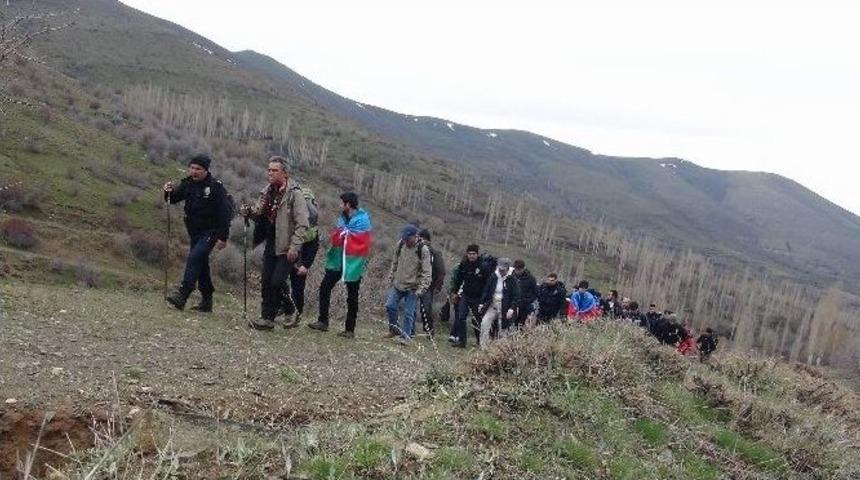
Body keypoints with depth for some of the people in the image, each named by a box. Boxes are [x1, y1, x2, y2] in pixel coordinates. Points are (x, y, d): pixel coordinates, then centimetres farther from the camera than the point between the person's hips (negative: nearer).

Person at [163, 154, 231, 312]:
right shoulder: (188, 183, 6)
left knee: (194, 258, -22)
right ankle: (206, 301, 23)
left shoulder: (216, 187, -13)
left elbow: (225, 212, -15)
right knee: (201, 264, 13)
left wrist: (223, 237, -18)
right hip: (194, 232, 7)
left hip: (210, 232, -7)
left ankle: (182, 295, -26)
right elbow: (173, 199, 8)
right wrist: (169, 192, -16)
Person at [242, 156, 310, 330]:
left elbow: (302, 223, -16)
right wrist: (250, 211, -5)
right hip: (271, 245, 7)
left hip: (286, 248, -7)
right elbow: (260, 214, 18)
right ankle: (267, 317, 16)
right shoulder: (267, 192, 10)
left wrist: (294, 247, -21)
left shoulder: (294, 193, -12)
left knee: (277, 282, -10)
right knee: (266, 283, 7)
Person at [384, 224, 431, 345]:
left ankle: (406, 336, 9)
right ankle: (394, 329, 23)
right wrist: (391, 278, 14)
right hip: (398, 284, 5)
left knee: (408, 313, -4)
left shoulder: (423, 250, -15)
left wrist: (422, 288, -20)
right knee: (390, 306, 3)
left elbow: (427, 272, -15)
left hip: (413, 287, -5)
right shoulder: (400, 244, -1)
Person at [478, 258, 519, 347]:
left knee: (503, 330, 3)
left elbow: (516, 296, -10)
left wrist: (512, 309, -19)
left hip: (505, 309, -3)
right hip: (492, 306, 4)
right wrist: (482, 303, 5)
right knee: (484, 323, -12)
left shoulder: (512, 280, -8)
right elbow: (486, 291, 11)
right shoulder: (493, 277, 3)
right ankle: (483, 345, -6)